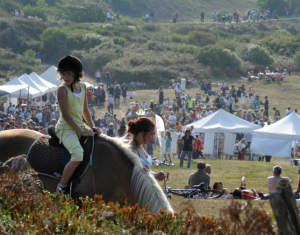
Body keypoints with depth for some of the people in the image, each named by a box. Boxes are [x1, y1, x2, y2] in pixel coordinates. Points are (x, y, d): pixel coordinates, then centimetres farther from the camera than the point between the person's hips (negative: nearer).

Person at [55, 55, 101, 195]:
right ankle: (60, 189, -22)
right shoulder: (62, 90, -13)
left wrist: (92, 127, 6)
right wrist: (81, 131, -20)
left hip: (80, 126, 8)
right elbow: (66, 115, -18)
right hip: (65, 128, -8)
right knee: (78, 154, -31)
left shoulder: (82, 87, 8)